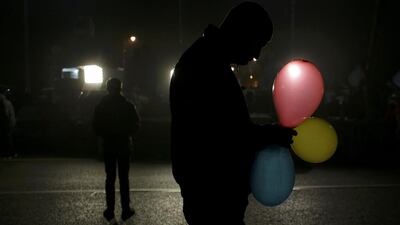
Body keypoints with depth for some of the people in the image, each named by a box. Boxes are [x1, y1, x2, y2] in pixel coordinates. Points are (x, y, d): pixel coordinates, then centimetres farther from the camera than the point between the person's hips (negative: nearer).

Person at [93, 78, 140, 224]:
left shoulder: (101, 106, -5)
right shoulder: (128, 106, -8)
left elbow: (96, 126, -3)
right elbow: (135, 125, -3)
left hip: (108, 146, 1)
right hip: (124, 145, 0)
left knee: (110, 178, 7)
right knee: (124, 178, 8)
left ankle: (110, 213, 5)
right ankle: (126, 211, 10)